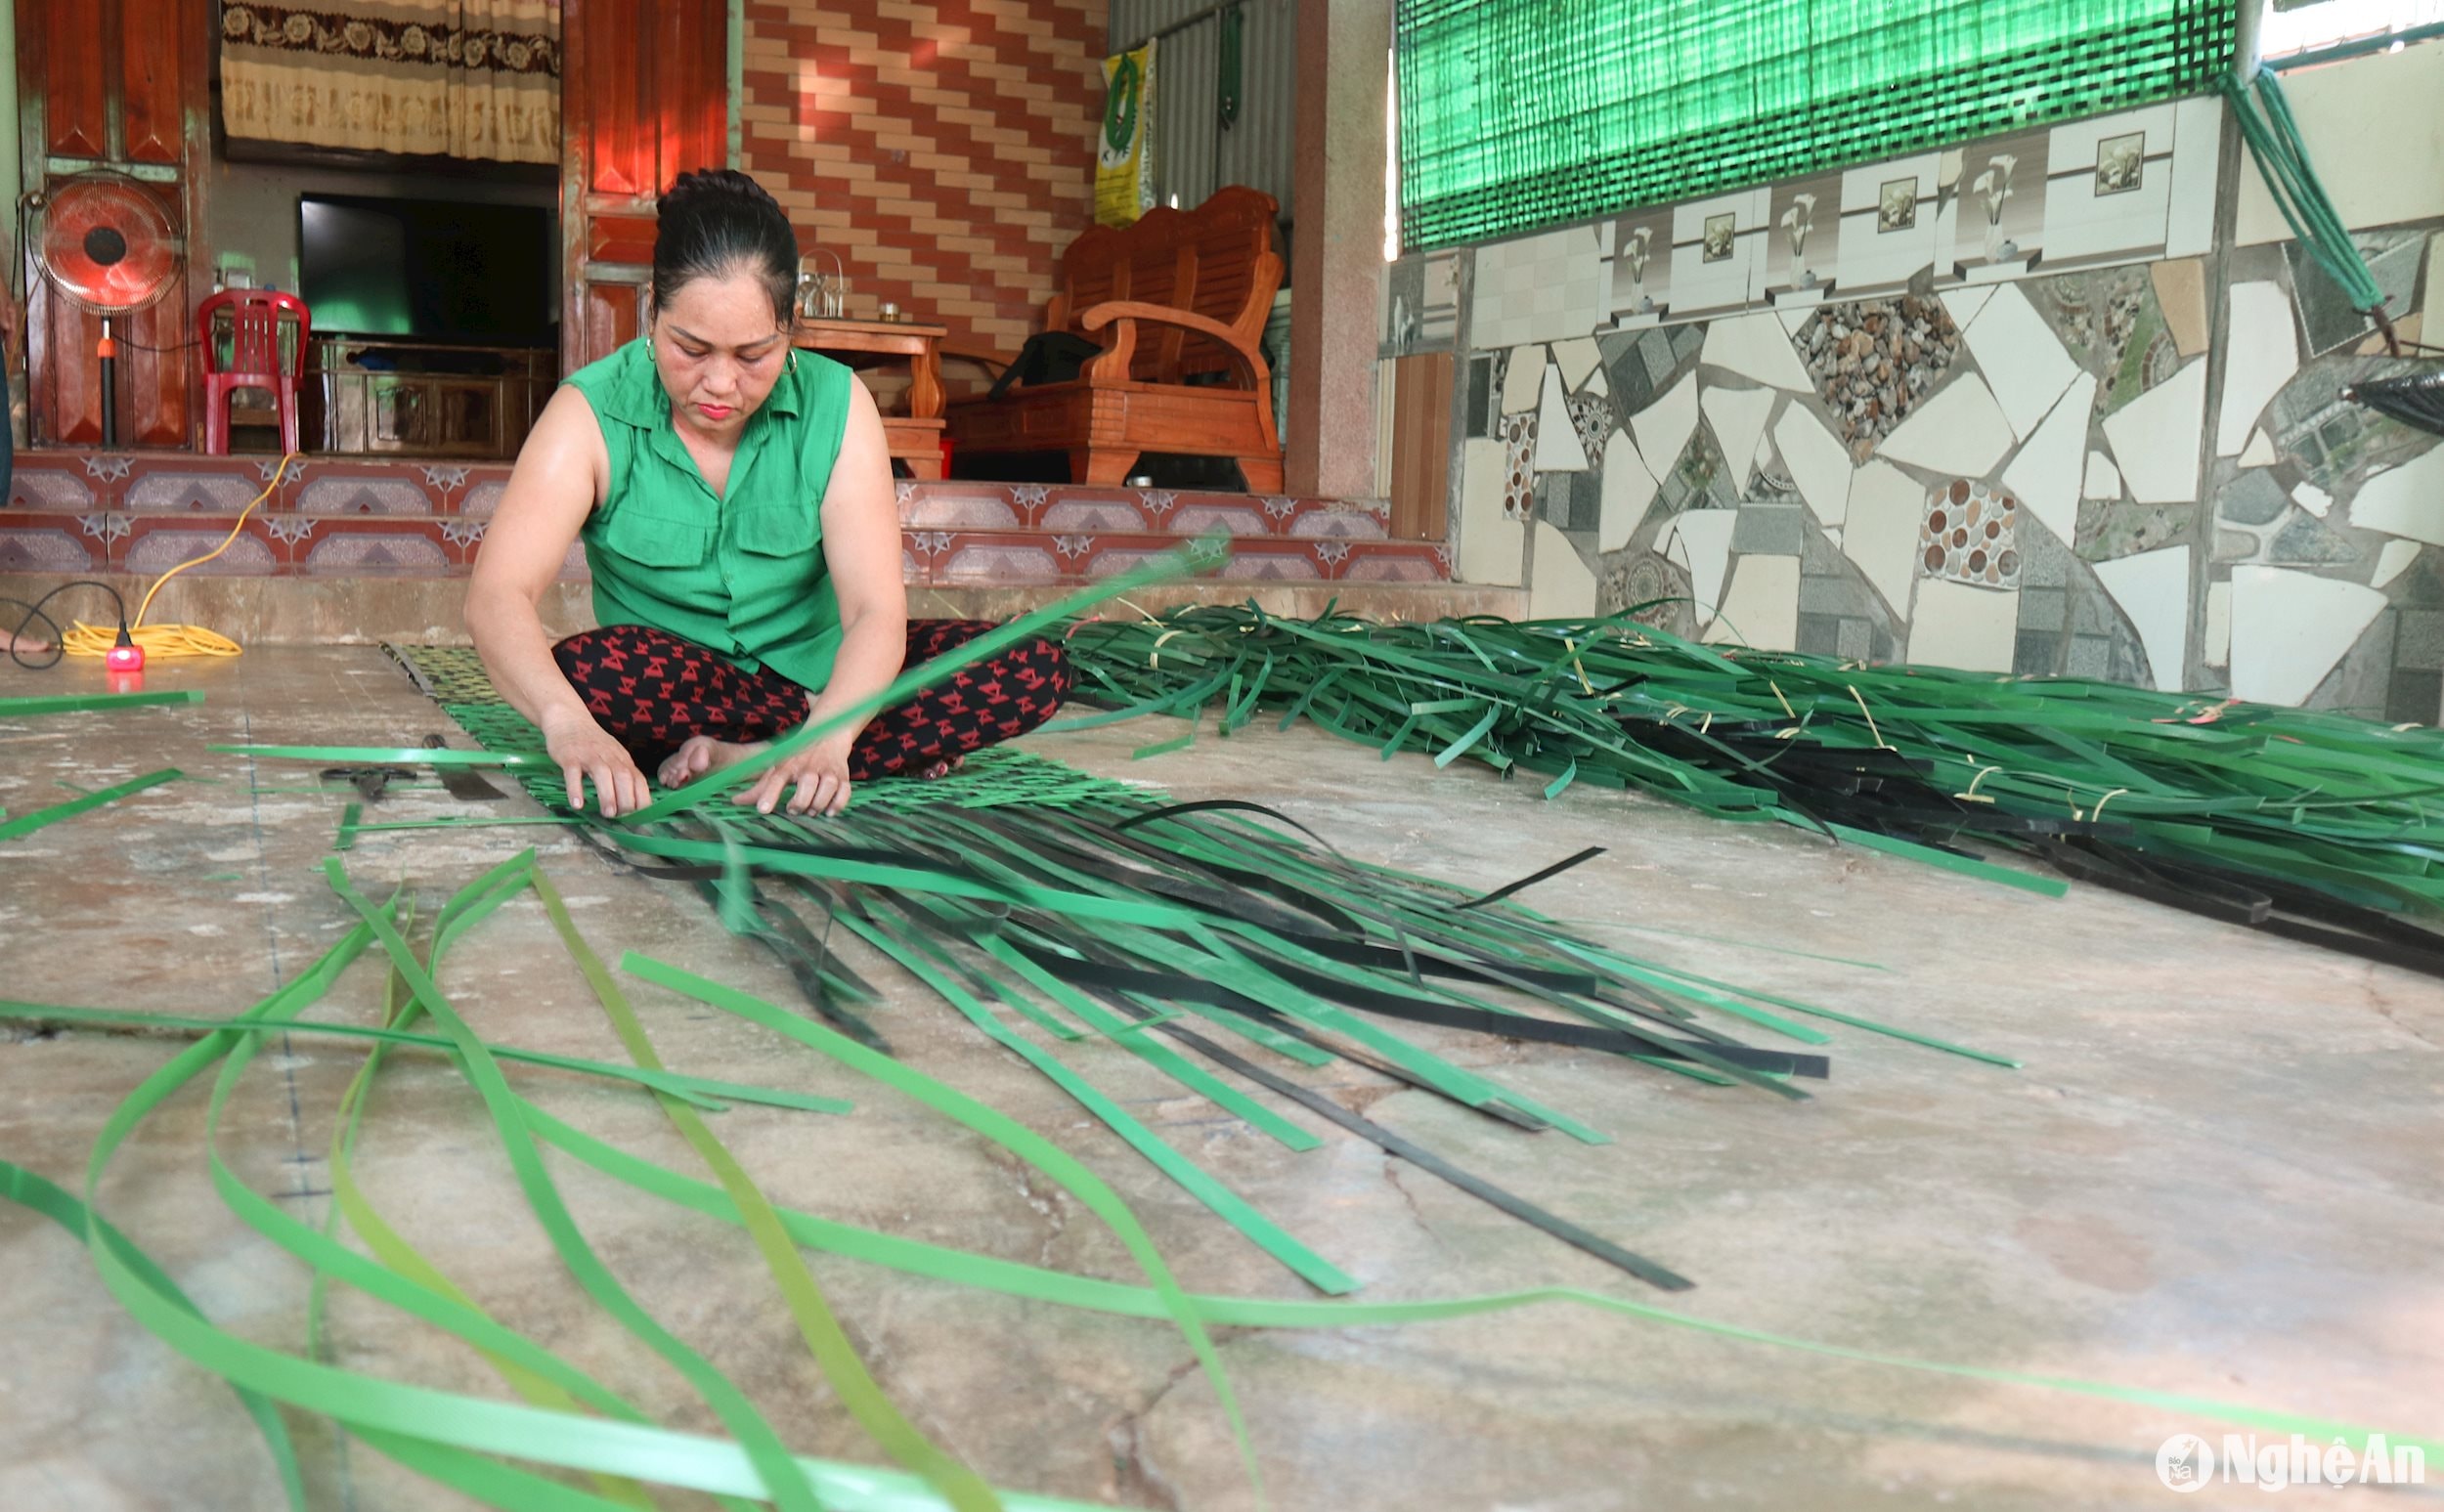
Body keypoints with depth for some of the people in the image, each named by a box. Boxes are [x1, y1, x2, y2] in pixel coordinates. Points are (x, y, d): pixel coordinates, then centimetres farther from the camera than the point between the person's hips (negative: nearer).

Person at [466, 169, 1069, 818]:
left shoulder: (836, 405, -10)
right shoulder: (592, 413, -13)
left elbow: (875, 609, -20)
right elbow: (497, 595, -26)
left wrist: (825, 740, -41)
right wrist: (567, 721, -48)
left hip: (818, 676, 1)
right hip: (671, 687, 0)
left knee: (1035, 670, -19)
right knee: (580, 673, -35)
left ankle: (739, 755, -19)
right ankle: (890, 749, -19)